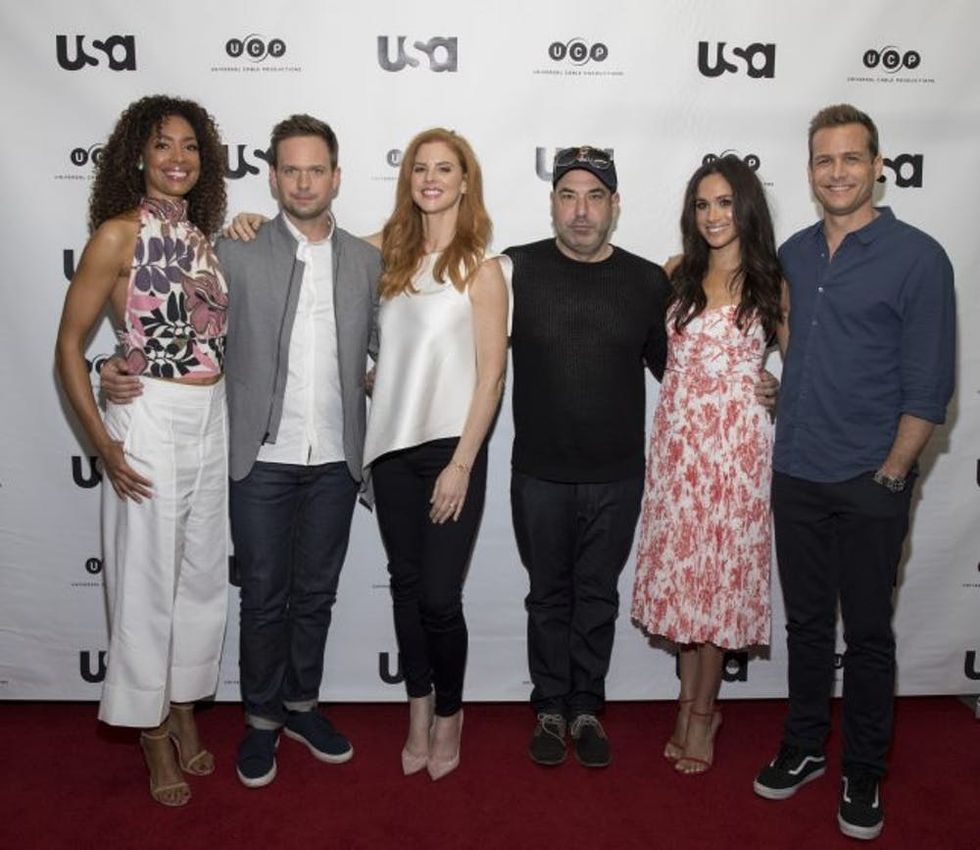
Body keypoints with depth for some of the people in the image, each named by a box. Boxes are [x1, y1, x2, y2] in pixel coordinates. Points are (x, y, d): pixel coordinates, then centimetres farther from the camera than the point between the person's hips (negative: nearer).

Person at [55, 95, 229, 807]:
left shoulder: (203, 236, 10)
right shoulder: (119, 234, -7)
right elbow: (69, 345, -8)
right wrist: (103, 444, -12)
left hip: (214, 418, 6)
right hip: (150, 420, -6)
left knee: (205, 573, 14)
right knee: (148, 580, 5)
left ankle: (185, 711, 33)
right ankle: (153, 733, 24)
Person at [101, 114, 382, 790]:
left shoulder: (367, 260, 6)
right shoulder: (238, 253, -2)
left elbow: (384, 353, 11)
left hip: (336, 460, 3)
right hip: (262, 459, -2)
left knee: (316, 594, 15)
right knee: (264, 598, 8)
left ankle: (302, 705, 34)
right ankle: (263, 718, 27)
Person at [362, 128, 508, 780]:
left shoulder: (480, 268, -4)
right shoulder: (388, 254, 8)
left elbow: (491, 377, -7)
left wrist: (461, 464, -11)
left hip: (451, 449, -4)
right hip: (392, 446, 4)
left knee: (440, 598, -1)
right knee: (407, 587, 12)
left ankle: (449, 714, 25)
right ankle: (419, 714, 29)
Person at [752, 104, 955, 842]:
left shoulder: (918, 257, -8)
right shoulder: (793, 253, 7)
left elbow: (929, 382, -9)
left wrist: (893, 470, -11)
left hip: (870, 483, -4)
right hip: (796, 475, 4)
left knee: (867, 632, 9)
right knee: (806, 622, 16)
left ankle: (863, 773, 26)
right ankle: (804, 748, 33)